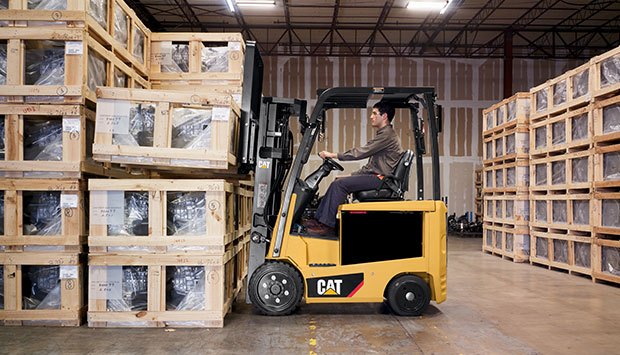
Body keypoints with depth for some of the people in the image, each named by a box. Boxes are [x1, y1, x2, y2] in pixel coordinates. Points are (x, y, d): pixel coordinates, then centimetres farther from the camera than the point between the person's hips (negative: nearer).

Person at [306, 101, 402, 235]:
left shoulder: (387, 134, -12)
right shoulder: (383, 134, 22)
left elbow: (362, 152, -19)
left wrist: (334, 155, -16)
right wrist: (353, 175, 15)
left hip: (380, 179, -10)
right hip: (375, 176, 10)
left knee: (340, 184, -20)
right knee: (337, 182, 5)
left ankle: (328, 225, -18)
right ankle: (319, 219, 4)